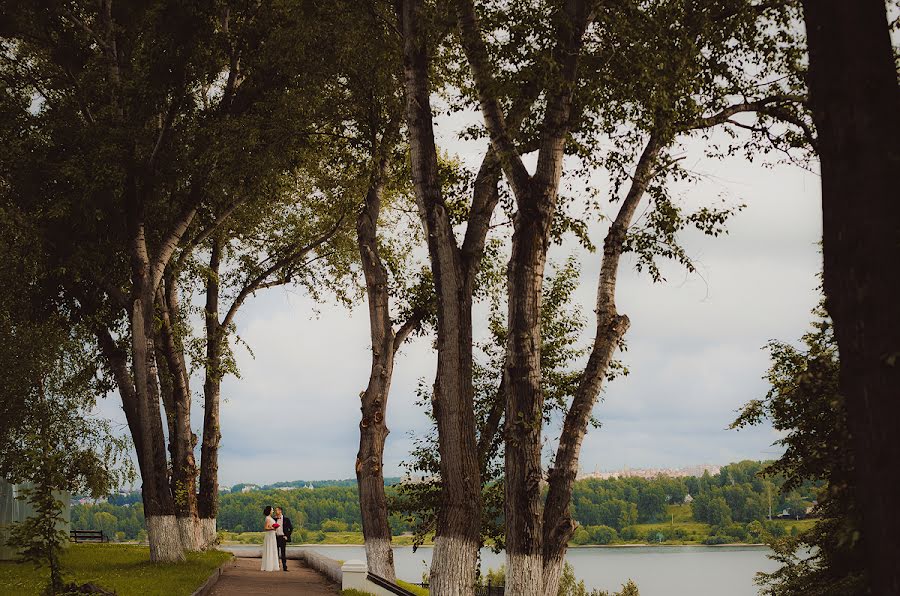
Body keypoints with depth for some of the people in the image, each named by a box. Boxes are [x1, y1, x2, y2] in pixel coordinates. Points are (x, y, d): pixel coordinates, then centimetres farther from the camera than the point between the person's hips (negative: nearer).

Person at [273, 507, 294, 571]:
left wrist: (287, 536, -4)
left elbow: (291, 528, 2)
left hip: (282, 537, -4)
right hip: (276, 537, 4)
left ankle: (284, 567, -4)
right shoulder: (275, 519, 12)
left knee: (283, 553, -5)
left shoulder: (286, 519, 1)